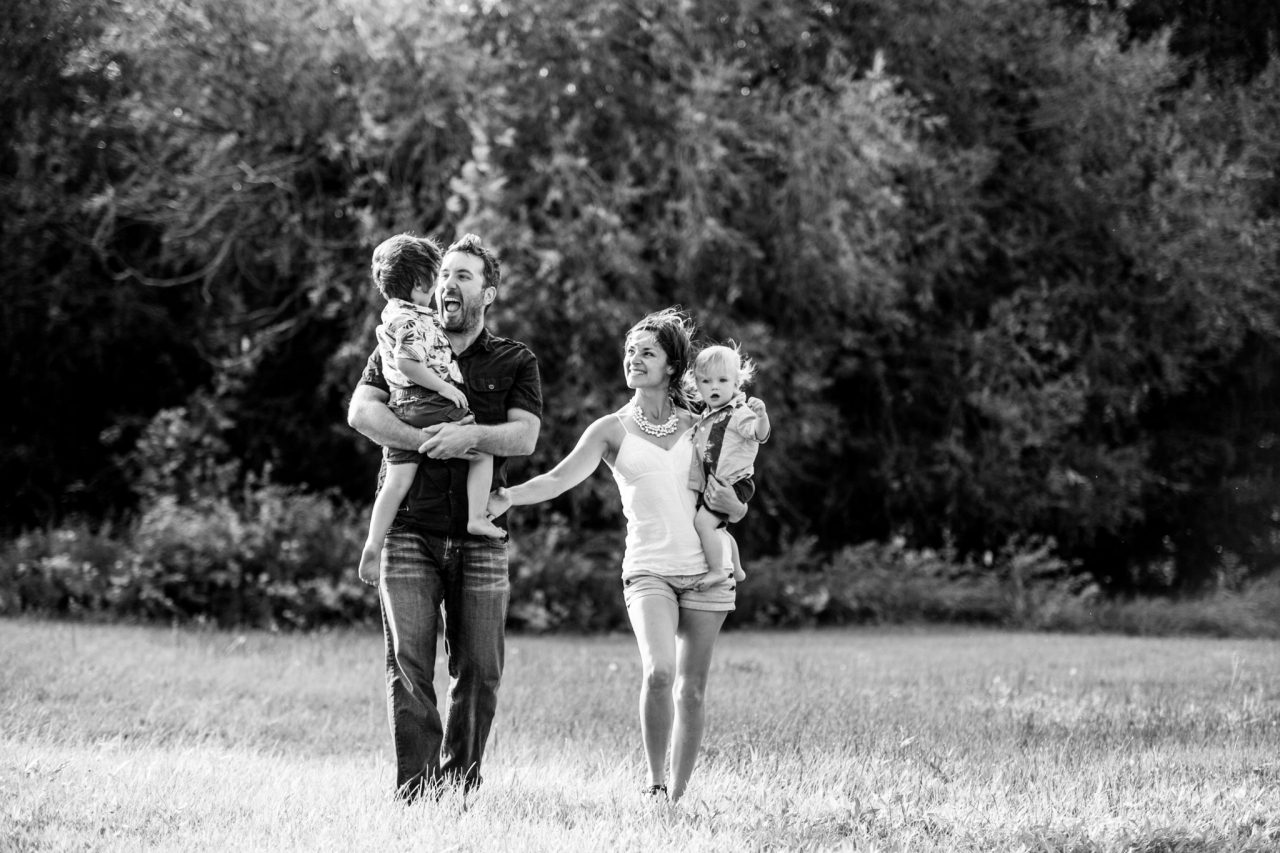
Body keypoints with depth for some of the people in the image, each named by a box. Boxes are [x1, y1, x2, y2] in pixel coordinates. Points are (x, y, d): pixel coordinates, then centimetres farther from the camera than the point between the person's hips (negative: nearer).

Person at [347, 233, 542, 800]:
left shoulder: (515, 363, 11)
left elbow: (524, 436, -3)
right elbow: (361, 412, -5)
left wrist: (472, 434, -22)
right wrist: (430, 442, -16)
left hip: (479, 537, 1)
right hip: (409, 529, -1)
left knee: (479, 671, 0)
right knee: (408, 664, -9)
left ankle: (459, 789, 12)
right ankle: (414, 791, -10)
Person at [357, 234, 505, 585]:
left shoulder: (390, 316, 16)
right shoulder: (414, 320, -13)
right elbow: (406, 362, -26)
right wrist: (445, 387, -18)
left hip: (401, 409, 8)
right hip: (434, 410, -8)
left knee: (397, 480, 5)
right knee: (483, 451, 9)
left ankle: (373, 544, -2)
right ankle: (476, 517, 3)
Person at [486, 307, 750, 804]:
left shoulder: (699, 427, 11)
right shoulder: (613, 430, 5)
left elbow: (738, 511, 16)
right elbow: (560, 479, -8)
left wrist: (727, 502, -7)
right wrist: (506, 497, -24)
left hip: (706, 572, 2)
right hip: (649, 571, -2)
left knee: (692, 689, 2)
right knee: (658, 672, -24)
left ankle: (678, 796, 11)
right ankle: (654, 784, -11)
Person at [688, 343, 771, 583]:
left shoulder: (738, 414, -16)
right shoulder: (706, 418, 12)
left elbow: (759, 434, -35)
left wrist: (761, 416, -52)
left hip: (732, 481, -10)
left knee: (703, 522, -24)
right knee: (716, 529, 25)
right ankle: (736, 571, 45)